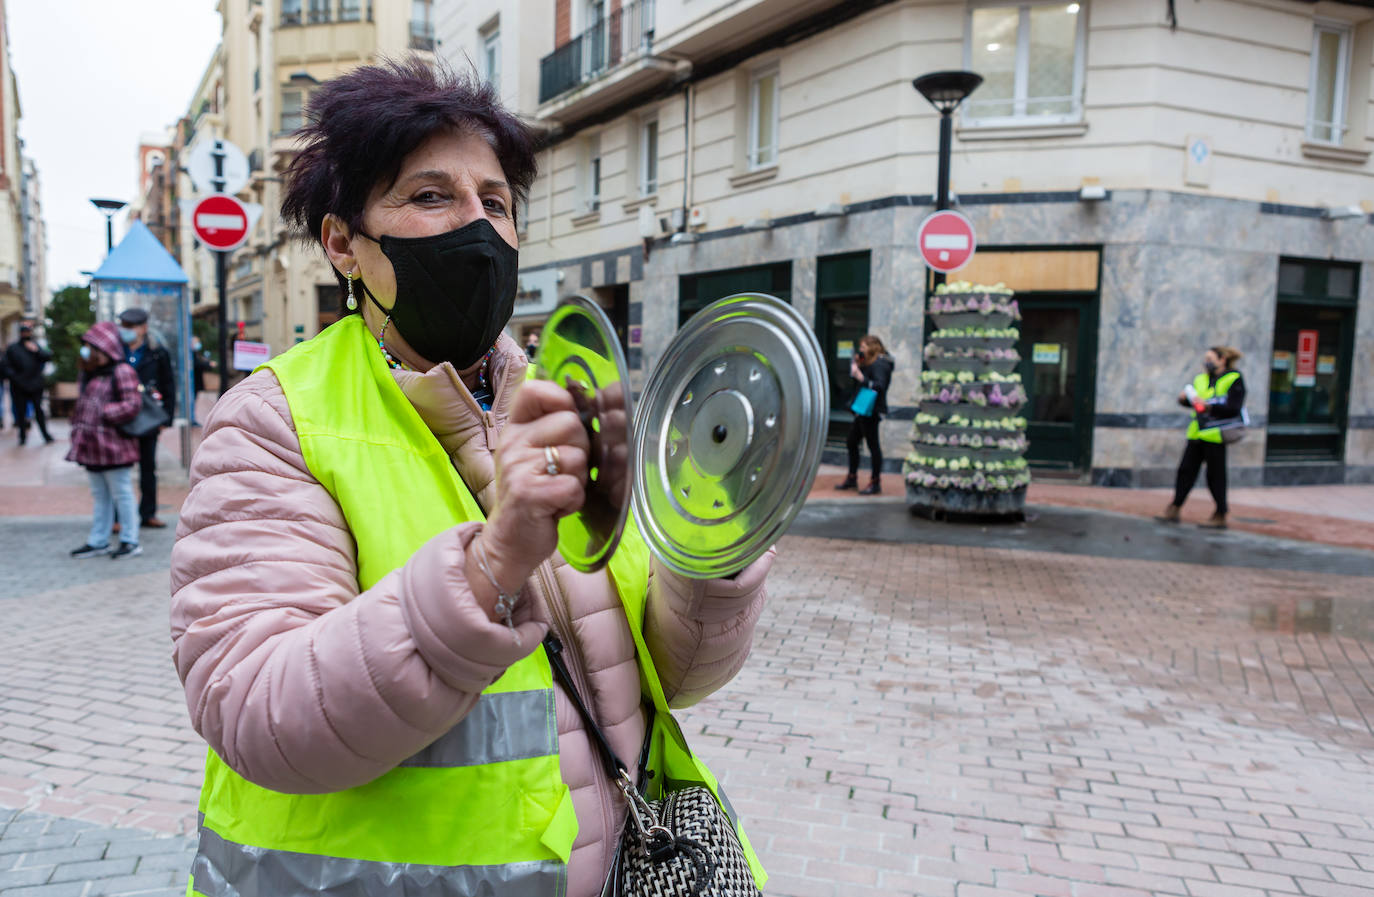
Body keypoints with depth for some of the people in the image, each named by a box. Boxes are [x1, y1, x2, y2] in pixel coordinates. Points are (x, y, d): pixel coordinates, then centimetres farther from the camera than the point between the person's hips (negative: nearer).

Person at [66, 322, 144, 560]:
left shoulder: (121, 371, -10)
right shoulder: (87, 373, 17)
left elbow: (133, 404, -18)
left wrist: (104, 414, -20)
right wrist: (78, 421, 13)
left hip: (113, 446, -9)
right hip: (92, 446, 9)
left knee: (121, 493, -1)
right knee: (100, 496, 16)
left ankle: (130, 541, 7)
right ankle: (98, 542, 23)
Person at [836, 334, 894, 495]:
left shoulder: (879, 364, -15)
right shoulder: (870, 363, 15)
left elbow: (879, 386, -27)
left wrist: (861, 378, -31)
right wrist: (856, 364, 3)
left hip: (871, 411, -11)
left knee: (872, 444, -4)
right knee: (852, 441, 15)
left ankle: (876, 482, 3)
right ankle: (852, 478, 26)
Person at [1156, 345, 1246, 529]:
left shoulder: (1234, 380, -5)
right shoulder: (1200, 379, 13)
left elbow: (1233, 408, -14)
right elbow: (1193, 402, 20)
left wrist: (1208, 406, -23)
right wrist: (1184, 398, -2)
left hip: (1215, 435, -6)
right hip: (1197, 434, 6)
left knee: (1215, 475, 0)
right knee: (1186, 469, 6)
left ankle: (1220, 516, 10)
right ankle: (1174, 509, 11)